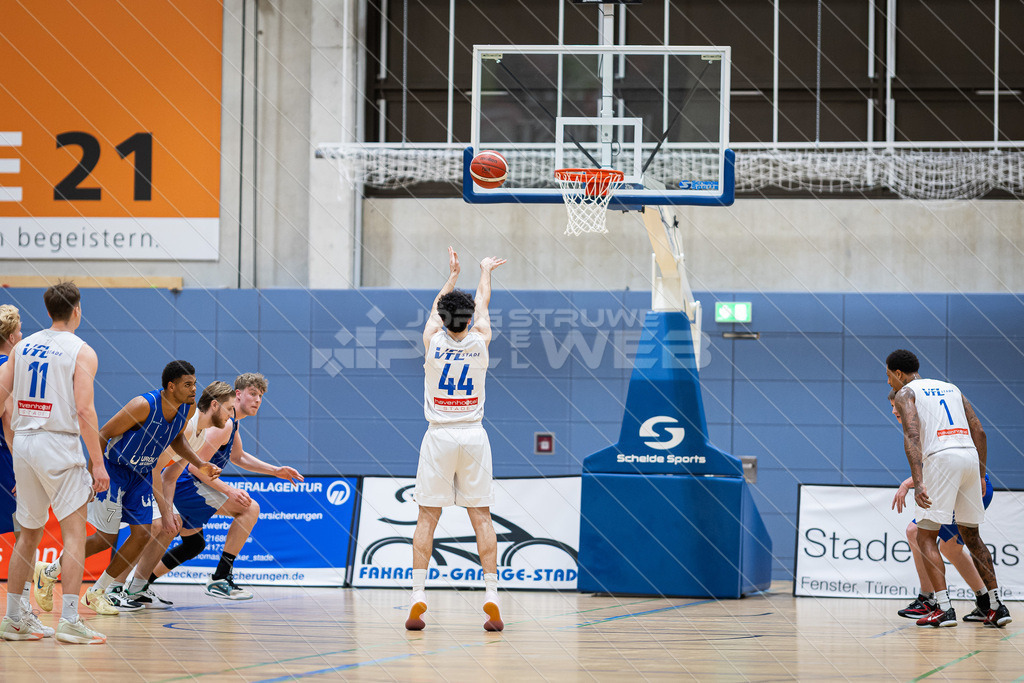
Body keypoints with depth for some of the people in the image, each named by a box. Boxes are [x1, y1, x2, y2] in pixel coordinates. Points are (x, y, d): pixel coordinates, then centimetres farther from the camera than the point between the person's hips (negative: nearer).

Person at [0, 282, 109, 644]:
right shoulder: (81, 352, -6)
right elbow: (84, 411, -14)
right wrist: (97, 461, -10)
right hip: (59, 444, -6)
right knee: (74, 531, -3)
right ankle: (69, 620, -11)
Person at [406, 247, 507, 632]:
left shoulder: (433, 340, -4)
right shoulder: (480, 341, -3)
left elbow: (438, 307, 17)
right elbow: (483, 304, 18)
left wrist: (453, 275, 34)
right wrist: (485, 272, 37)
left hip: (439, 437, -1)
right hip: (473, 435, 1)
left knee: (427, 518, 2)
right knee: (481, 518, 2)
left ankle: (418, 598, -6)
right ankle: (491, 596, -5)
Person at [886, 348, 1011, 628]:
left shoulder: (905, 393, 6)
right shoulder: (951, 388, 26)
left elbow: (912, 435, -12)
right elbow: (979, 432, 18)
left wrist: (918, 482, -21)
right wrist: (981, 477, 21)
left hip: (942, 458, -6)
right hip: (970, 457, 6)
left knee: (925, 537, 2)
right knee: (971, 535, 19)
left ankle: (944, 608, -12)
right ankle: (996, 605, 15)